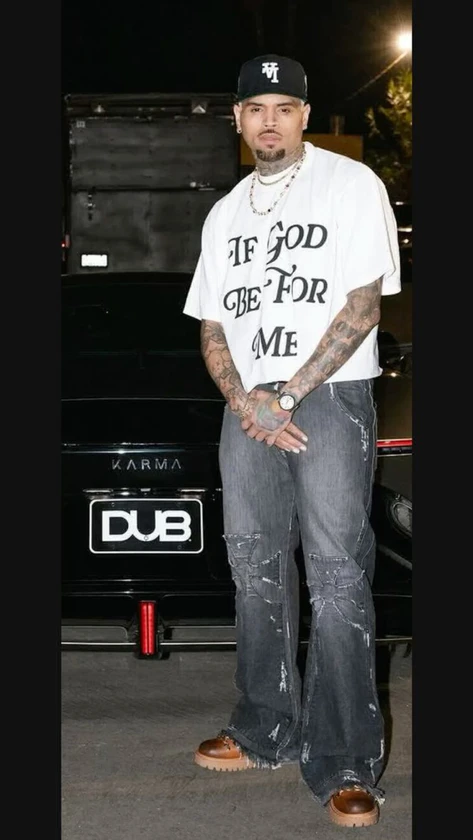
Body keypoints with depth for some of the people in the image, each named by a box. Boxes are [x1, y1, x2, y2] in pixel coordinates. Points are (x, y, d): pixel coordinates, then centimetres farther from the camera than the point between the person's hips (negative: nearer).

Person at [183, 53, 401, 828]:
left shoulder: (352, 185, 0)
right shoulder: (226, 213, 17)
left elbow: (362, 306, -7)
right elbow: (211, 325, 15)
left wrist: (287, 394, -12)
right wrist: (244, 400, -5)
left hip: (331, 398, -6)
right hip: (249, 407, 6)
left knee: (337, 578, -9)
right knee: (257, 573, 9)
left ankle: (345, 765, -6)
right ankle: (266, 733, 21)